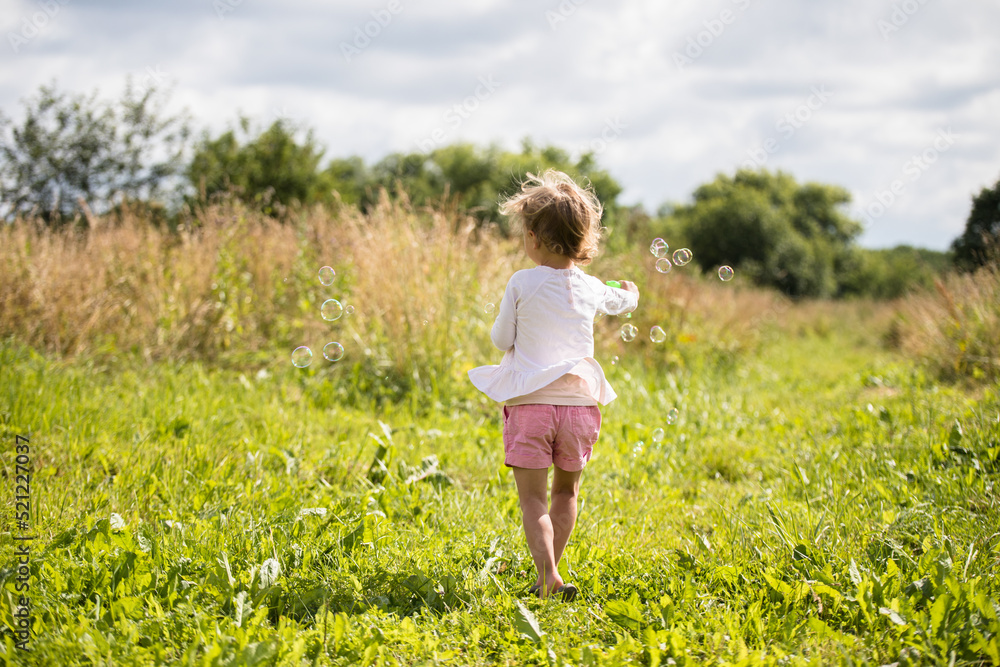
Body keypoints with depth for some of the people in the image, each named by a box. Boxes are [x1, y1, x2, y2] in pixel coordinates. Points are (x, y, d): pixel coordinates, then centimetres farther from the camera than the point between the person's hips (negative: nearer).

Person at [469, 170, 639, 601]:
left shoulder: (522, 284, -6)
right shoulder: (592, 289, 5)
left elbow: (501, 339, 3)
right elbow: (622, 303, 29)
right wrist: (630, 293, 52)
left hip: (530, 403, -3)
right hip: (579, 402, 3)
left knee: (533, 497, -1)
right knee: (566, 491, 19)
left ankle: (549, 577, -17)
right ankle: (548, 574, 21)